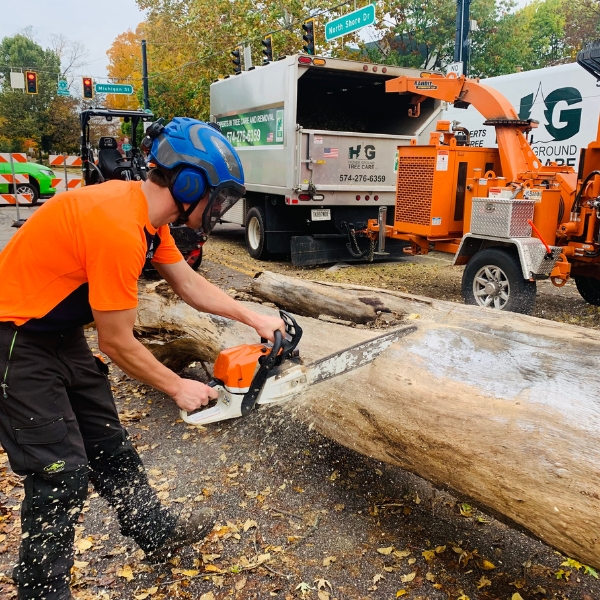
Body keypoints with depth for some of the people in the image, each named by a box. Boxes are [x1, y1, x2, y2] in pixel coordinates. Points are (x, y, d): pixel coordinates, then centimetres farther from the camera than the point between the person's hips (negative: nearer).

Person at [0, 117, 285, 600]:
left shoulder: (145, 208, -2)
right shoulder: (120, 228, -31)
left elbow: (189, 282, 10)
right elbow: (118, 344, -23)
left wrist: (253, 319, 8)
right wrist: (178, 388, -9)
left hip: (59, 332, 9)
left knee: (107, 442, 18)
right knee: (62, 472, -2)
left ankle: (157, 532, 36)